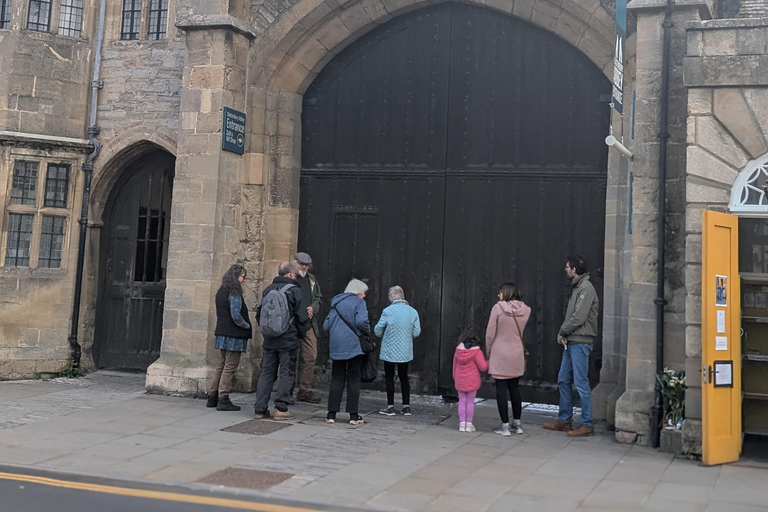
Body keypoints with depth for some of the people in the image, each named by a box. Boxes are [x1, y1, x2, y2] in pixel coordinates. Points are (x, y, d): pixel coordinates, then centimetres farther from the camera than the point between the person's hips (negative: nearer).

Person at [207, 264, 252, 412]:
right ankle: (223, 399, 1)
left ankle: (212, 397, 19)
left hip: (222, 332, 9)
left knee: (222, 364, 16)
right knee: (230, 366, -2)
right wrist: (247, 327, -5)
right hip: (233, 335, -9)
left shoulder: (221, 292, 12)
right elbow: (236, 316, -21)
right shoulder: (234, 294, -15)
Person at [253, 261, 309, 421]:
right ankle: (281, 409, 2)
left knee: (266, 373, 9)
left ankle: (260, 409, 9)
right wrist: (300, 334, 8)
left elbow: (259, 314, 14)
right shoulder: (294, 290, -8)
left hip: (269, 340, 5)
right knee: (285, 373, 2)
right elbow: (302, 317, -8)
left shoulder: (268, 289, 8)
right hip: (288, 340, -5)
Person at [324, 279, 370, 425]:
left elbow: (326, 326, 8)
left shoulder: (336, 303, 14)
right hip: (353, 346, -4)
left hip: (336, 347, 5)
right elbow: (361, 321, -19)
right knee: (354, 379, 4)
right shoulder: (359, 302, -2)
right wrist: (368, 331, -1)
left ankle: (331, 413, 6)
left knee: (337, 379, 9)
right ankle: (353, 415, 5)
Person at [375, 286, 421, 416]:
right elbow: (416, 332, -2)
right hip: (405, 352, 3)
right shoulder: (413, 312, -4)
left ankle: (390, 407, 10)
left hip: (390, 351, -3)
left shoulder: (388, 311, -13)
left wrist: (384, 336, 15)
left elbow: (378, 330, -6)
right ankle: (406, 406, 15)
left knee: (389, 377, 8)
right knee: (404, 377, 14)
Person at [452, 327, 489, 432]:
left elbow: (454, 364, 8)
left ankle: (462, 423, 10)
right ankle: (469, 424, 9)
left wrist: (454, 377, 20)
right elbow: (483, 367, -11)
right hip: (472, 381, -3)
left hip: (460, 381, 3)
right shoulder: (477, 351, -14)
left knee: (462, 401, 10)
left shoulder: (458, 349, -1)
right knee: (470, 402, 7)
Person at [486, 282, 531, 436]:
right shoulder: (525, 310, -1)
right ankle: (517, 424, 22)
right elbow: (520, 331, 9)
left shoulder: (498, 307, -12)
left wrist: (488, 350, 4)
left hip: (500, 354, -4)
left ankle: (505, 426, 4)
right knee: (514, 388, 16)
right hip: (517, 354, 4)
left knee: (501, 389, 3)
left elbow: (490, 332, -8)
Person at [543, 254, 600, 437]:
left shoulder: (586, 288, -14)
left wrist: (562, 331, -7)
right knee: (563, 381, 13)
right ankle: (564, 420, 22)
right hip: (570, 342, 10)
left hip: (580, 343, -10)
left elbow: (579, 317, -20)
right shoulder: (577, 287, 16)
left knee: (581, 384, -5)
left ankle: (587, 425, 2)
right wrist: (563, 333, 2)